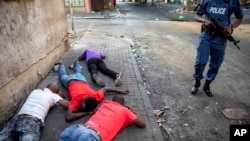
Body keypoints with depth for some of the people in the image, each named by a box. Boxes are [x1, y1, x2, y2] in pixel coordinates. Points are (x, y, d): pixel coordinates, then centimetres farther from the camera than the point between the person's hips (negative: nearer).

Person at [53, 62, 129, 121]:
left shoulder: (96, 96, -39)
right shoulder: (76, 99, -48)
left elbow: (105, 89, -22)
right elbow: (68, 117, -57)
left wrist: (120, 91, -18)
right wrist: (87, 112, -57)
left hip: (81, 79, 3)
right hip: (70, 81, -2)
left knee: (79, 73, 39)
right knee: (63, 76, 34)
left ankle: (76, 64, 63)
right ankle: (60, 66, 57)